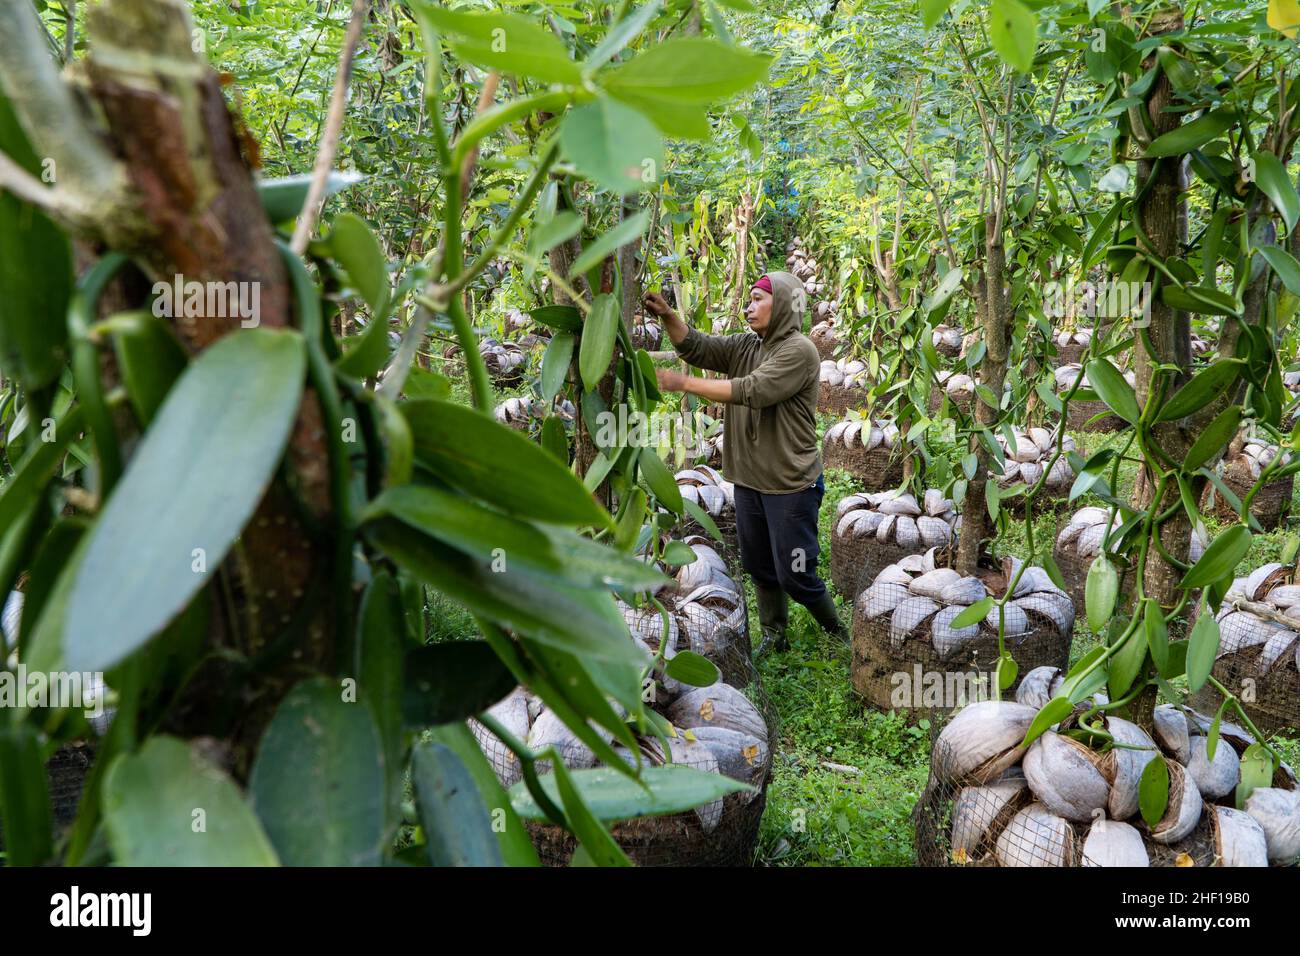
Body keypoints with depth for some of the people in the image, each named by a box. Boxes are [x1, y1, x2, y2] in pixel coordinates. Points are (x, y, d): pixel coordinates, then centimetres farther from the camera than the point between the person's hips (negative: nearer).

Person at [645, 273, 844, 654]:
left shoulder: (799, 351, -16)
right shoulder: (744, 346, 8)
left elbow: (752, 391, -26)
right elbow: (696, 347, 1)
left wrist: (684, 382, -25)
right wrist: (668, 316, -19)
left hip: (791, 485, -7)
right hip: (748, 480, 7)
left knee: (794, 576, 0)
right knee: (760, 567, 19)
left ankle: (840, 635, 23)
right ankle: (773, 636, 37)